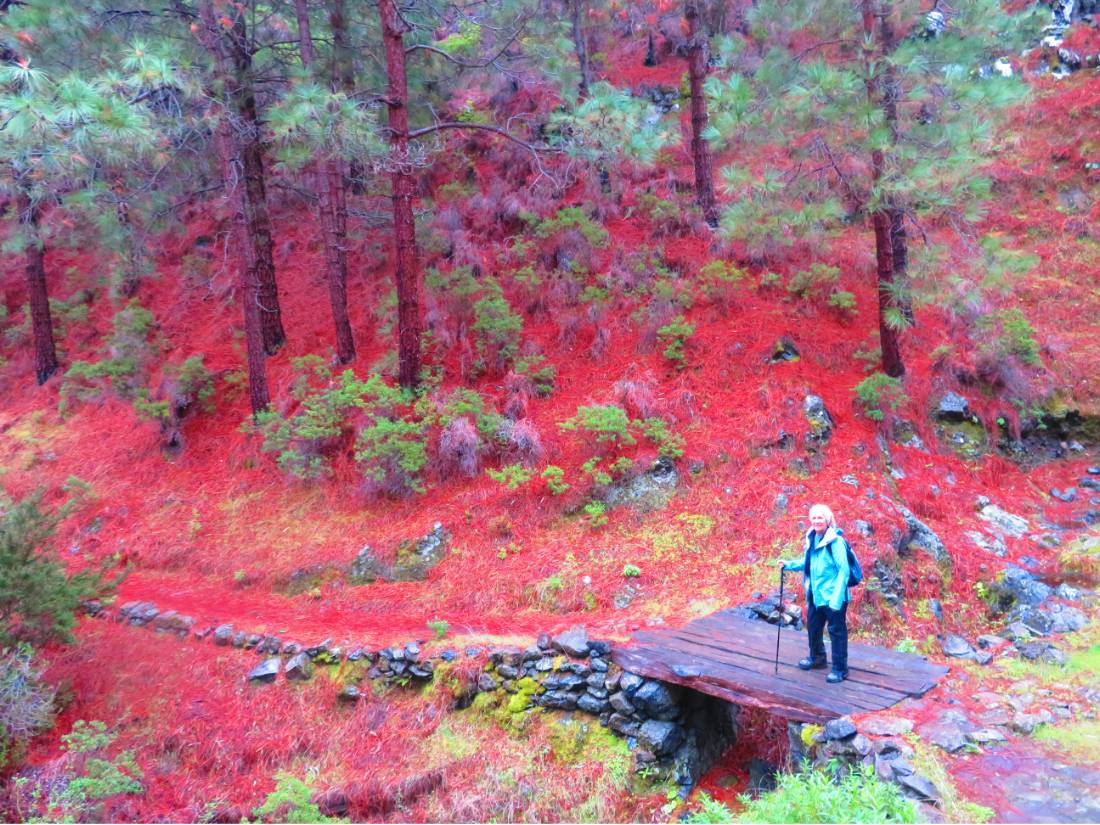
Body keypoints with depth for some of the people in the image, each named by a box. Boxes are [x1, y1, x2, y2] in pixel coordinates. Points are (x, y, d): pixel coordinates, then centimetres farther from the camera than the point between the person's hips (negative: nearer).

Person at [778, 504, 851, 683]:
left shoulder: (835, 541, -20)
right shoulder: (812, 539, 4)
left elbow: (844, 570, -20)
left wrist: (836, 598, -23)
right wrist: (788, 564, 4)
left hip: (833, 596, -8)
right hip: (815, 594, 8)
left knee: (837, 631, 4)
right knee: (813, 626, 22)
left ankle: (840, 669, 17)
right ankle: (817, 657, 43)